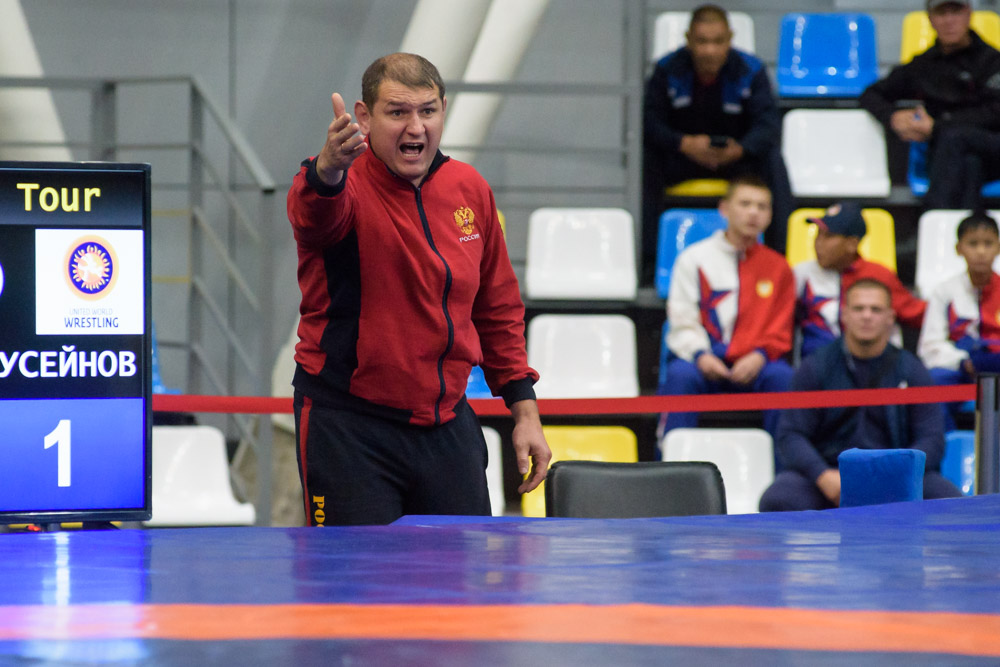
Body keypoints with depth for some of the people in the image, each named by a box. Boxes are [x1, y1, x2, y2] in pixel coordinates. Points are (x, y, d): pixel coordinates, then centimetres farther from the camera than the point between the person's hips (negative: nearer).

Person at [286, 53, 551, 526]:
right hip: (349, 426, -5)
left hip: (447, 424, 6)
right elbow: (316, 215, -40)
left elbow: (498, 310, 16)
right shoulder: (347, 184, -14)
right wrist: (328, 170, -63)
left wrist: (524, 410, 12)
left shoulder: (469, 190, 5)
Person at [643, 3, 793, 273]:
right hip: (680, 158, 0)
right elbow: (650, 120, -17)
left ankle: (781, 253, -27)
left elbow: (768, 122, -19)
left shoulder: (751, 71, -11)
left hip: (735, 157, 0)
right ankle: (648, 257, -28)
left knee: (772, 159, -29)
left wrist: (741, 149, -40)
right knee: (645, 158, -30)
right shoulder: (668, 69, -10)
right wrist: (685, 144, -36)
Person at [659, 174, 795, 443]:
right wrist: (700, 356, -18)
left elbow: (780, 330, 9)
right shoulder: (695, 258, 8)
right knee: (681, 376, -34)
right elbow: (682, 322, 2)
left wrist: (759, 356, -13)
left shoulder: (778, 267, 12)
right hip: (704, 358, -1)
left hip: (753, 363, 1)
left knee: (783, 377, -31)